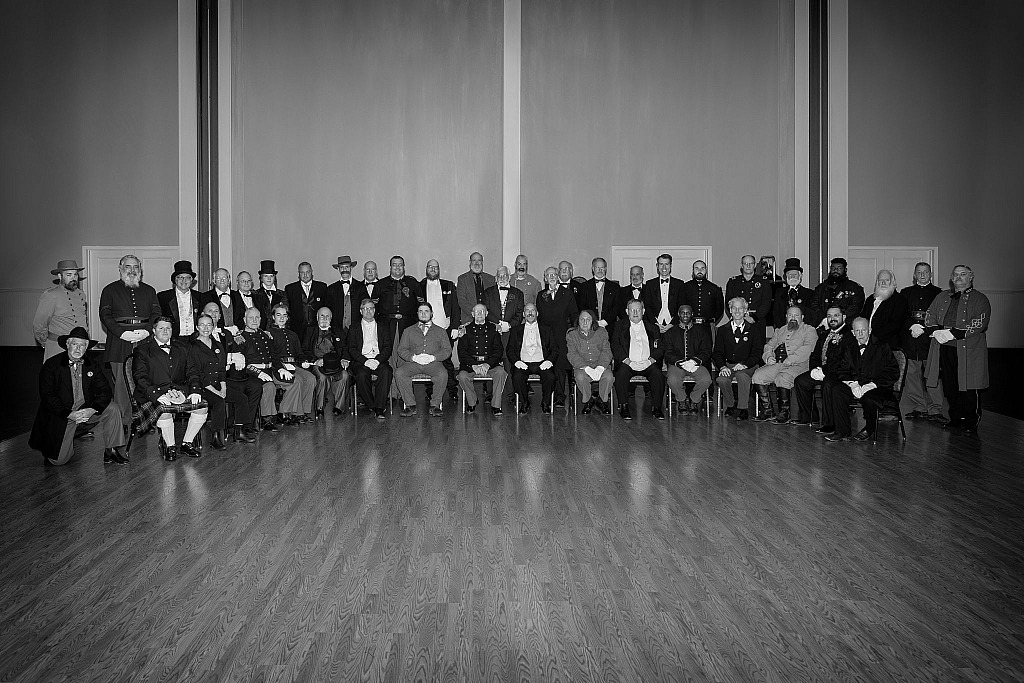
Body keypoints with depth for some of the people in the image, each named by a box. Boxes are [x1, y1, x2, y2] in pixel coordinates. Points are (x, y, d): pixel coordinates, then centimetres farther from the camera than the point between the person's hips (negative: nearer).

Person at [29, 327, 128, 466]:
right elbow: (47, 396, -12)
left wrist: (92, 410, -21)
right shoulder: (52, 365, -7)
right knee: (59, 460, -9)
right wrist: (69, 414, -22)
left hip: (86, 411, 3)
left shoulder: (92, 366, 3)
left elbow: (105, 391, -1)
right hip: (60, 416, -3)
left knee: (112, 409, -21)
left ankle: (110, 451, -12)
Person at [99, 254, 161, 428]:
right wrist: (122, 333, -11)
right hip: (119, 341, -1)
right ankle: (124, 422, 1)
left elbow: (156, 314, 11)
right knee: (122, 383, -4)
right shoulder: (110, 290, 12)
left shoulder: (149, 291, 19)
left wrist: (147, 331, -7)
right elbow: (105, 316, 2)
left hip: (145, 338, 2)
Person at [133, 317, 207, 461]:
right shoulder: (142, 349, 5)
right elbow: (140, 378, -6)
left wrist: (195, 391, -6)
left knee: (202, 408, -19)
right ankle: (170, 446, -9)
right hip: (155, 392, -4)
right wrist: (156, 395, -21)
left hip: (180, 390, 4)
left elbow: (192, 371, 12)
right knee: (164, 411, -34)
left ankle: (187, 443, 1)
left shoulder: (182, 346, 17)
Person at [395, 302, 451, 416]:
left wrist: (433, 357, -10)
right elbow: (401, 349, 10)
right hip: (413, 362, 1)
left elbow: (447, 350, 8)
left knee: (443, 374, -34)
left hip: (433, 363, -1)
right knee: (398, 373, -29)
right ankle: (410, 405, -18)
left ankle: (435, 405, -20)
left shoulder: (440, 331, 20)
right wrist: (413, 357, -10)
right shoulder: (408, 331, 21)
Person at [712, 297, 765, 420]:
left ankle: (743, 409, -23)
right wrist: (722, 367, -13)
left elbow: (756, 353, 0)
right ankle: (730, 405, -3)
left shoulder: (754, 329, 7)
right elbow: (717, 353, 8)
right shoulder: (723, 330, 13)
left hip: (747, 366, -2)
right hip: (728, 365, 2)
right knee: (721, 379, -30)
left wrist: (744, 365, -18)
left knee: (742, 375, -36)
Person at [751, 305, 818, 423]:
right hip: (776, 364, 5)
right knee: (758, 376, -20)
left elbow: (807, 348, -6)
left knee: (783, 378, -35)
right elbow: (769, 346, 24)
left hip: (797, 365, -5)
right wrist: (768, 356, 0)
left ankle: (784, 413, -19)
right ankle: (767, 411, -12)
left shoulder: (809, 330, 11)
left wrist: (790, 359, -17)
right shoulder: (780, 331, 29)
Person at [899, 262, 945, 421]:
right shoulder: (906, 292, 16)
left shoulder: (938, 293, 11)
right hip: (909, 339, 2)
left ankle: (935, 410, -4)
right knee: (912, 374, 1)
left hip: (930, 338, -2)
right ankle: (919, 408, 9)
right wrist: (911, 326, -9)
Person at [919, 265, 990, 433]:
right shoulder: (941, 297, 18)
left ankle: (971, 422, 7)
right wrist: (936, 331, -10)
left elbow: (979, 324, -8)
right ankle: (956, 418, 17)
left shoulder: (980, 299, 4)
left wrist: (953, 334, -18)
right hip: (943, 348, 4)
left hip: (967, 350, -4)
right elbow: (930, 317, 12)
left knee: (968, 387, -3)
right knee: (949, 387, 6)